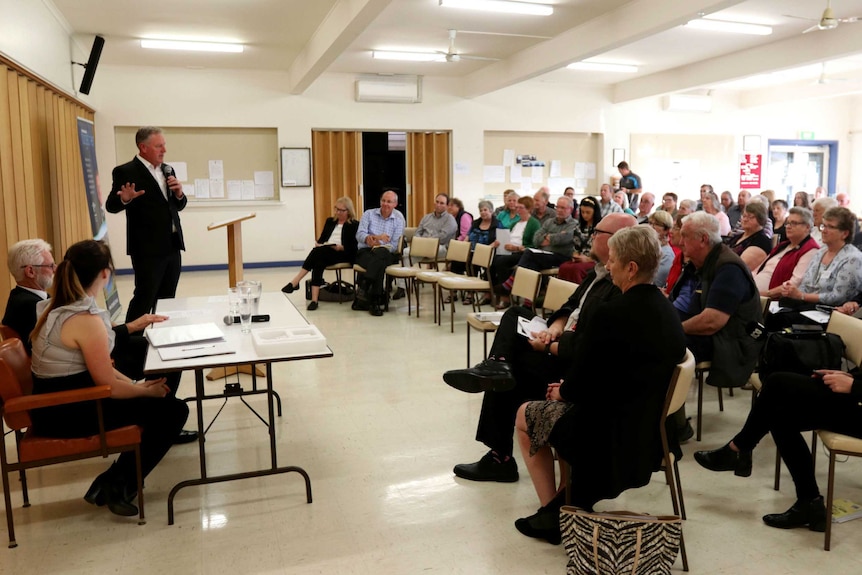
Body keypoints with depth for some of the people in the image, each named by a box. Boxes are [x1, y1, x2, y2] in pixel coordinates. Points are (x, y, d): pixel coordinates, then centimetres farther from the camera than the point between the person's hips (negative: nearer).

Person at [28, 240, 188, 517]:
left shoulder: (56, 307, 6)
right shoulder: (86, 319, -24)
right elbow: (109, 386, -20)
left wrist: (137, 384, 9)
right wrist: (147, 390, -2)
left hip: (58, 403, 10)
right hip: (69, 414, -10)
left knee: (158, 401, 17)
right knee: (173, 410, -4)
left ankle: (112, 482, 19)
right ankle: (119, 486, 9)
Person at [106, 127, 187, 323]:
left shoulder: (167, 170, 14)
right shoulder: (126, 172, -6)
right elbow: (111, 206, -8)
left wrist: (179, 193, -3)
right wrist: (125, 199, -30)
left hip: (172, 246, 7)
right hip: (147, 248, -7)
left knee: (167, 299, 12)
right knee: (145, 297, -4)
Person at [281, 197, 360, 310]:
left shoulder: (354, 224, 7)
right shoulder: (330, 221, 24)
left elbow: (352, 247, -2)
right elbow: (321, 238, 19)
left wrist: (340, 247, -20)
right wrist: (318, 244, -5)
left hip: (344, 254, -4)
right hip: (324, 253, 4)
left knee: (318, 252, -33)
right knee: (318, 262, -33)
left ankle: (294, 282, -33)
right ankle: (314, 300, -43)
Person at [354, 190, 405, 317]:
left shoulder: (399, 219, 8)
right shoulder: (369, 214, 9)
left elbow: (394, 245, -1)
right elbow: (359, 235, -5)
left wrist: (379, 244, -18)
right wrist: (377, 237, -21)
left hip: (386, 253, 0)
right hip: (365, 252, 0)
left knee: (380, 253, -38)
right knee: (379, 263, -36)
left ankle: (364, 289, -37)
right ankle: (375, 300, -34)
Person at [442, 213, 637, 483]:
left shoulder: (619, 287, -26)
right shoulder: (599, 272, 6)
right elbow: (571, 306, 13)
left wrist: (547, 346, -19)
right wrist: (554, 329, -7)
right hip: (564, 342, 10)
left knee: (505, 380, -6)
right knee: (516, 314, 8)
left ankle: (500, 458, 10)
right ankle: (496, 366, -11)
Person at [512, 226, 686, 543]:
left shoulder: (611, 313, -24)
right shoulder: (667, 309, 1)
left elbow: (579, 382, -17)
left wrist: (563, 391, 5)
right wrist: (569, 387, 10)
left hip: (611, 435, -8)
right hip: (650, 430, 8)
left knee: (525, 414, 16)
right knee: (567, 404, 32)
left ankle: (552, 512, 22)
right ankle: (574, 503, 32)